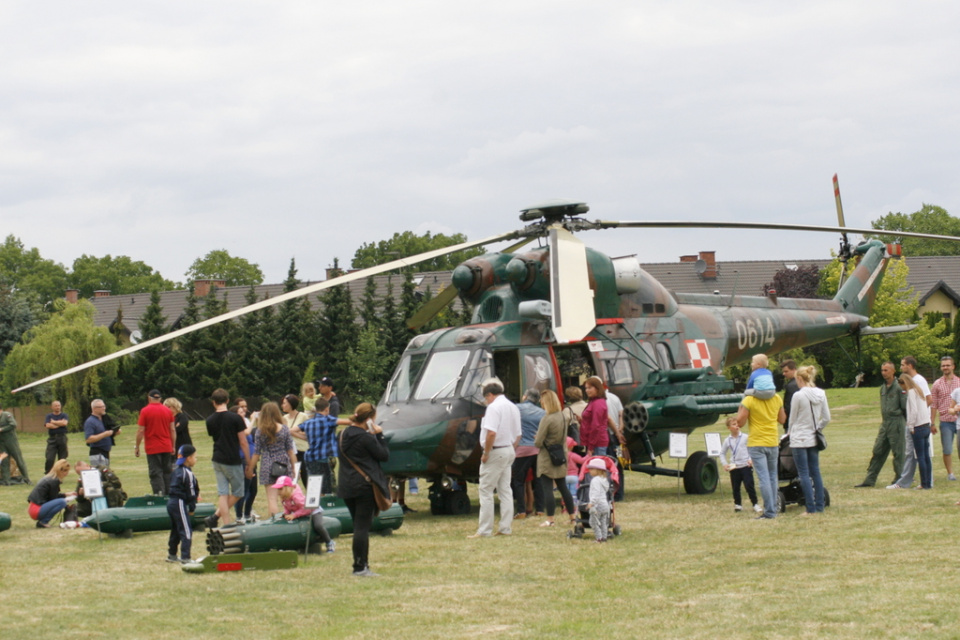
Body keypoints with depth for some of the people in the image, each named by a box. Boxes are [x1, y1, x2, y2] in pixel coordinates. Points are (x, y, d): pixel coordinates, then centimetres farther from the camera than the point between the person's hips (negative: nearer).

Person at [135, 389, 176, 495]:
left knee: (156, 474, -2)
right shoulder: (167, 411, 5)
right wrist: (173, 446, 13)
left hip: (152, 448, -4)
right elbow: (172, 430, 6)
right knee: (167, 472, 11)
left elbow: (141, 431, -8)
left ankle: (159, 495, -9)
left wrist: (137, 447, 0)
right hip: (167, 447, 4)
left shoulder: (145, 411, -6)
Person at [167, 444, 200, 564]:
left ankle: (172, 555, 27)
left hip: (172, 502, 9)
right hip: (180, 504, -9)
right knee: (186, 531, -8)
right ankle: (185, 558, -13)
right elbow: (191, 492, -13)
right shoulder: (188, 473, -13)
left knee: (175, 530, 19)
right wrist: (192, 508, -5)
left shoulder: (176, 471, 14)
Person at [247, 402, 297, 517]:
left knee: (272, 499, -1)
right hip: (283, 464, 2)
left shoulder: (260, 431, -3)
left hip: (268, 467, -2)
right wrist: (294, 467, 13)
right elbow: (290, 450, 3)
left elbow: (256, 453, -1)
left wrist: (250, 469, 10)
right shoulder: (284, 429, 0)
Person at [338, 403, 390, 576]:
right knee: (363, 527, -5)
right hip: (364, 487, -8)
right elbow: (384, 455, -10)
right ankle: (360, 567, -4)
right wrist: (379, 435, -3)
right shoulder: (366, 438, -16)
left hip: (347, 487, 8)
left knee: (358, 525, 16)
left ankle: (360, 565, 18)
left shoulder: (343, 435, 9)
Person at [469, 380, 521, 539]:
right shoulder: (513, 408, 14)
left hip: (495, 453, -9)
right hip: (509, 451, 9)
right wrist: (511, 449, 18)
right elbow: (517, 435, 18)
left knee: (486, 491, -4)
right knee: (505, 489, 12)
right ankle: (506, 527, 12)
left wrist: (486, 453, -17)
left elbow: (491, 433, -25)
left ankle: (484, 530, -5)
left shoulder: (493, 407, -14)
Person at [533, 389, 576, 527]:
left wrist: (536, 441, 3)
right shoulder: (562, 416, 4)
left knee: (547, 489, -2)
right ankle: (573, 516, 20)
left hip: (547, 459, -8)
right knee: (563, 487, 15)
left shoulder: (547, 419, -19)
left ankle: (550, 519, -1)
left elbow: (538, 442, -18)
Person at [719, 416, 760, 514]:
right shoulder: (727, 440, 4)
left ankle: (755, 504, -2)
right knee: (735, 487, 9)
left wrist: (751, 460, -12)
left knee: (749, 486, -8)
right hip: (734, 468, 3)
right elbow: (722, 453, 15)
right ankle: (738, 504, 25)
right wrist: (724, 463, 2)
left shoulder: (745, 437, -3)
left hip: (746, 466, -3)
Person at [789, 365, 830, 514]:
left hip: (799, 440, -6)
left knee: (804, 474, -2)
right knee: (815, 472, 12)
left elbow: (793, 418, -5)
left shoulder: (798, 396, -15)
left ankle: (811, 508, -4)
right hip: (814, 439, 6)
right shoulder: (821, 394, 2)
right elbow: (827, 418, 5)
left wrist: (790, 431, 13)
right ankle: (820, 506, 13)